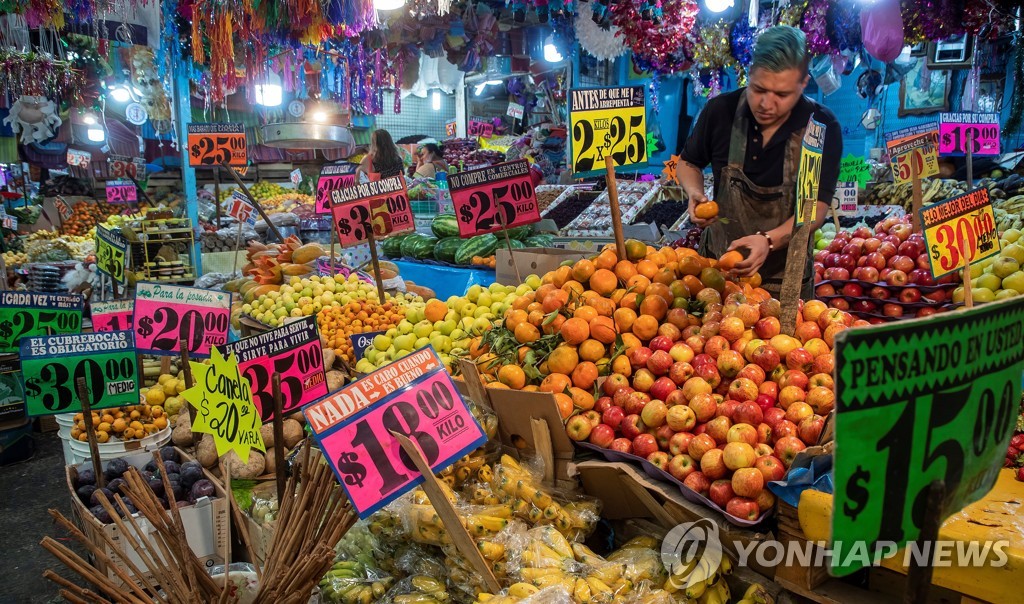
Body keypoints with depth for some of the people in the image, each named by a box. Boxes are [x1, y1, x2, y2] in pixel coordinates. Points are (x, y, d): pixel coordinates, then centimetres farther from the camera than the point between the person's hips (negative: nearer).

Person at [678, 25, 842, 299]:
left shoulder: (823, 127, -16)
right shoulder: (720, 110, -12)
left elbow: (816, 208, -19)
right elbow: (689, 162, 6)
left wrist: (769, 240, -38)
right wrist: (695, 193, -16)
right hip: (717, 264, 2)